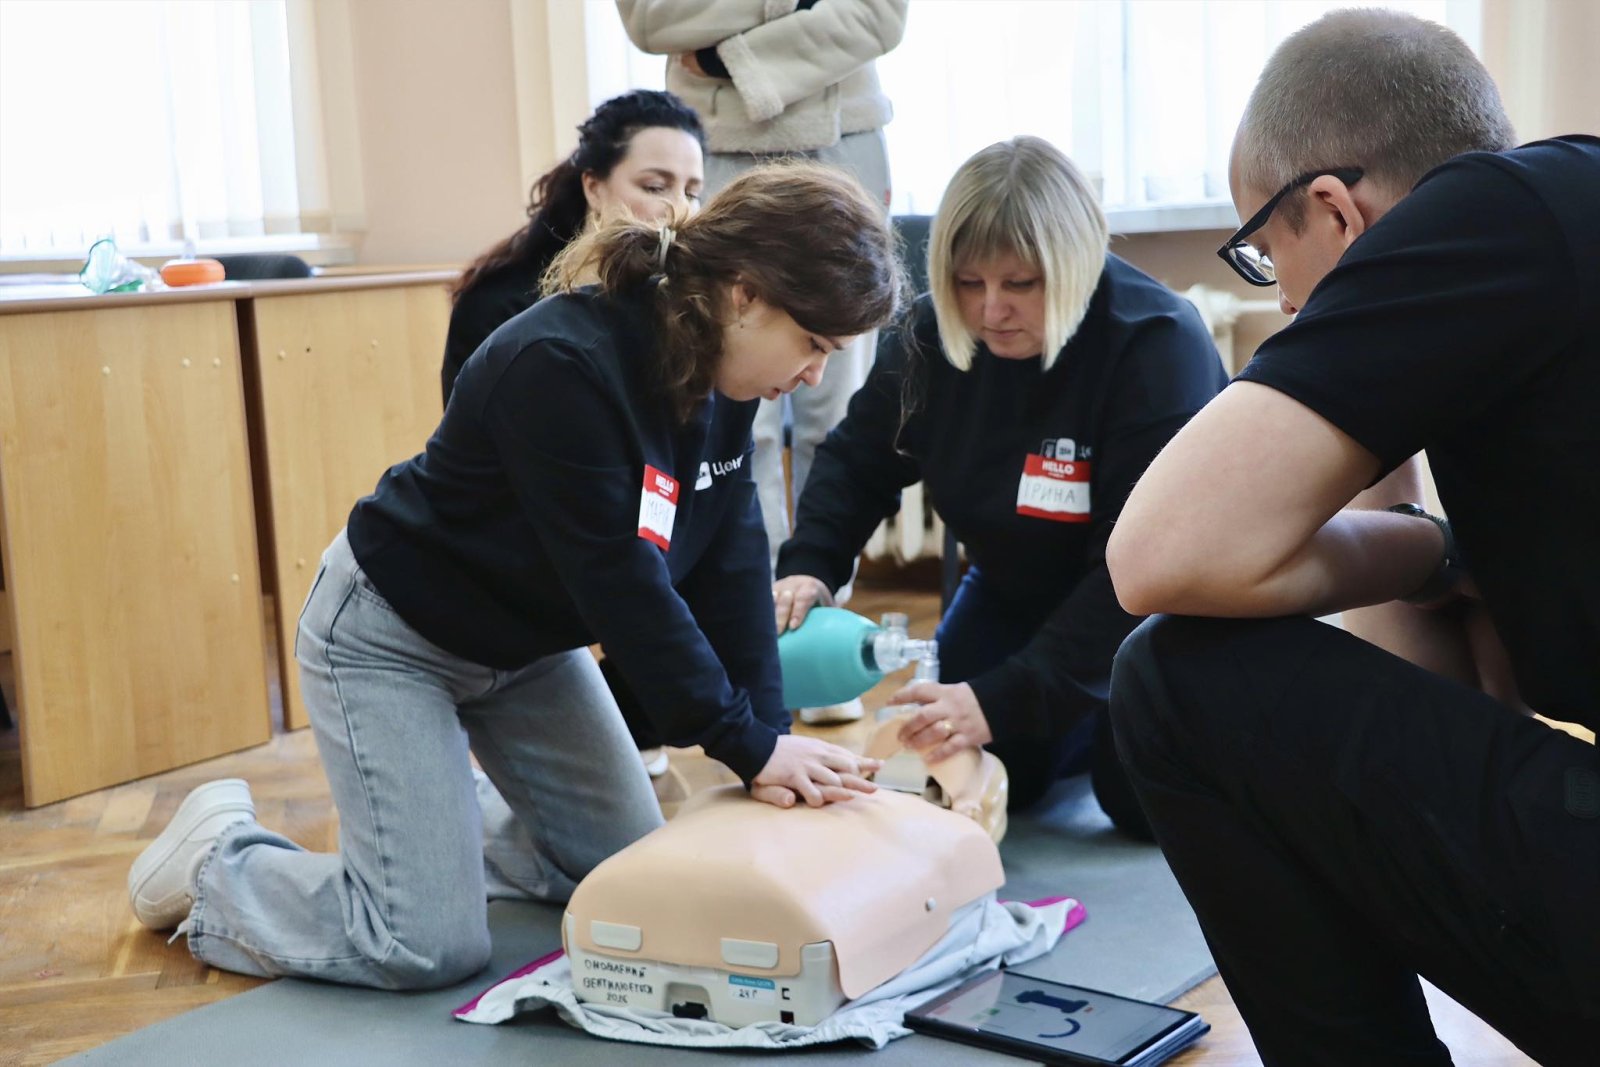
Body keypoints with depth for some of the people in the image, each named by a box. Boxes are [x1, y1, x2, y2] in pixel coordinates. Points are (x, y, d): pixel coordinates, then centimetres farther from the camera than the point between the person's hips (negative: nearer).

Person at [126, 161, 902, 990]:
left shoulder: (719, 381, -9)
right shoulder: (560, 367, -34)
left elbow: (730, 565, -8)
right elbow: (617, 579, -32)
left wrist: (768, 739, -16)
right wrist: (746, 743, -27)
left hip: (529, 637, 8)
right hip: (393, 637, -8)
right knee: (432, 947, -12)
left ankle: (464, 824, 32)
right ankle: (218, 858, 14)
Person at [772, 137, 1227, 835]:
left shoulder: (1158, 346, -31)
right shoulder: (935, 332, -13)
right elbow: (859, 459, -1)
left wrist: (1004, 699, -44)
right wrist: (809, 564, -22)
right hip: (1020, 589, 5)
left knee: (1143, 798, -18)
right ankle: (1087, 723, 26)